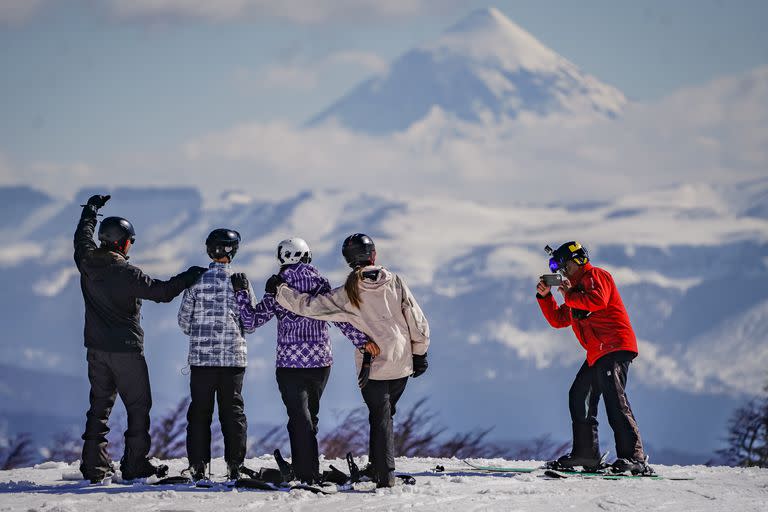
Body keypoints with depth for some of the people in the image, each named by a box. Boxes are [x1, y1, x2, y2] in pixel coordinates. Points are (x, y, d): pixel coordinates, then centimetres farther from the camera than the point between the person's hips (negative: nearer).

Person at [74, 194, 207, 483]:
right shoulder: (125, 273, -19)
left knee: (99, 404, 12)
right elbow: (161, 291, -18)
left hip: (96, 348, 6)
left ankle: (94, 465, 11)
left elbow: (83, 236, 19)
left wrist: (91, 210, 36)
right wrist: (189, 277, -4)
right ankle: (135, 464, 0)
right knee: (138, 405, 3)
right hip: (126, 350, -6)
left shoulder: (87, 263, -2)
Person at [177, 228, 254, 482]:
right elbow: (250, 324, 0)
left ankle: (198, 466, 3)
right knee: (233, 411, 7)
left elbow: (183, 321, 2)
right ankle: (234, 466, 5)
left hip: (201, 357, 0)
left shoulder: (197, 280, -3)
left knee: (200, 411, 6)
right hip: (234, 356, 0)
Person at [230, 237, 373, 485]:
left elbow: (252, 320, -2)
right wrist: (362, 339, -11)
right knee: (309, 415, 17)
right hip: (321, 362, 3)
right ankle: (302, 468, 22)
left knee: (300, 418, -3)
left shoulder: (278, 289, -5)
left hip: (290, 364, -3)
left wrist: (241, 292, 9)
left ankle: (307, 474, -10)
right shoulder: (321, 283, 0)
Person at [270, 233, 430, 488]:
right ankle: (378, 467, 21)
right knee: (385, 414, 19)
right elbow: (417, 321, -2)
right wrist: (420, 353, 11)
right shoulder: (395, 282, -6)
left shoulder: (348, 294, -11)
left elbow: (310, 306, -11)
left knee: (380, 418, 7)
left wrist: (280, 290, 3)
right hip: (401, 364, 2)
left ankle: (384, 475, 3)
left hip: (372, 369, -2)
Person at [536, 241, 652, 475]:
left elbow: (598, 300, -21)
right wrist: (544, 296, 15)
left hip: (614, 347, -11)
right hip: (597, 354, 11)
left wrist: (569, 295, -8)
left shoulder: (595, 276, 0)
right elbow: (558, 320, 28)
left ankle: (634, 457, -26)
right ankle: (585, 453, 17)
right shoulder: (578, 286, 29)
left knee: (615, 399, -19)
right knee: (578, 396, 12)